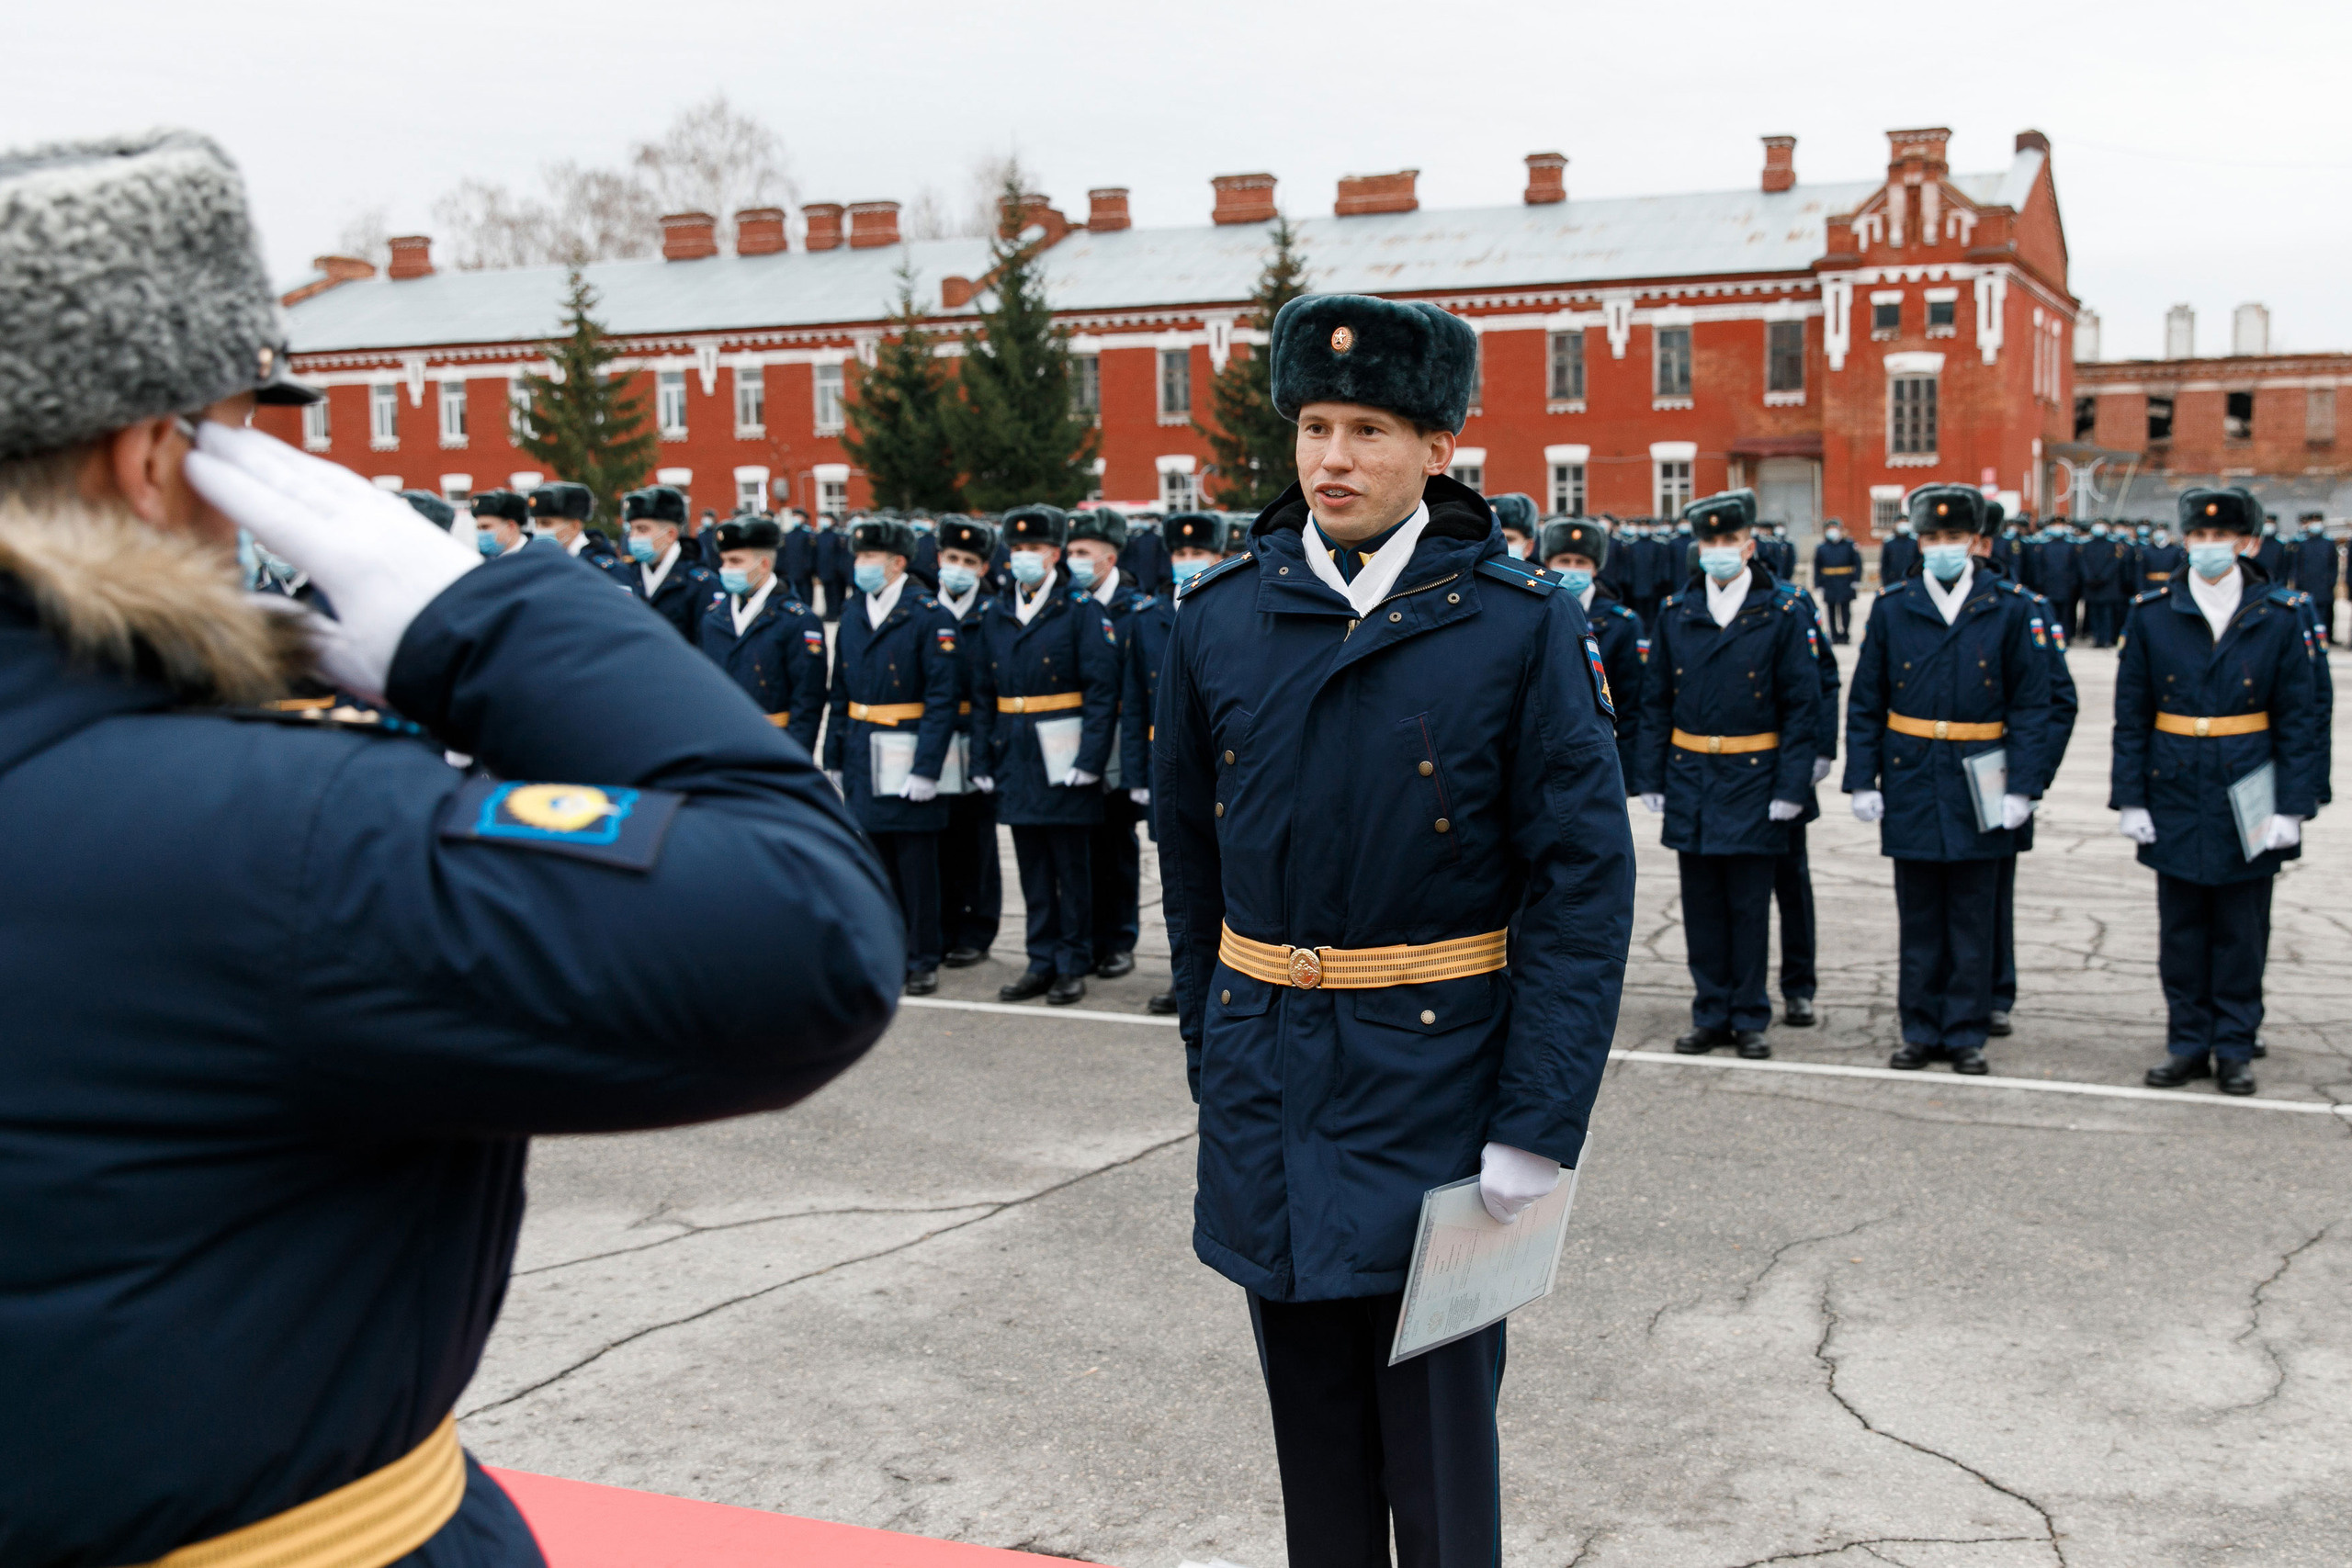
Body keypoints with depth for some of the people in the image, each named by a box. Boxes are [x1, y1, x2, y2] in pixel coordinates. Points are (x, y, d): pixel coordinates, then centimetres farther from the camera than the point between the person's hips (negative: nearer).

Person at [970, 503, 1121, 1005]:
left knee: (1071, 864, 2)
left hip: (1064, 758, -5)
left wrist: (1090, 758, -17)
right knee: (1032, 866, 10)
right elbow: (983, 695, 14)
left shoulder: (1082, 610, -4)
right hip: (1016, 759, 5)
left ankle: (1073, 967, 10)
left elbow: (1102, 691, -10)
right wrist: (983, 761, 8)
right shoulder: (996, 616, 11)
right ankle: (1042, 962, 18)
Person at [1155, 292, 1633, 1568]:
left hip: (1436, 1072, -3)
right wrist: (1210, 1049, 11)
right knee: (1312, 1426, 16)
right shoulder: (1219, 617, 2)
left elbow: (1583, 883, -9)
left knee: (1437, 1431, 6)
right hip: (1267, 1080, 4)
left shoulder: (1521, 625, -8)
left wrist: (1539, 1126, -13)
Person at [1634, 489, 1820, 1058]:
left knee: (1750, 905, 4)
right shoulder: (1675, 612, 6)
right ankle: (1712, 1015, 18)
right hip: (1690, 779, 3)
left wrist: (1791, 786, -9)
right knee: (1701, 904, 8)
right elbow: (1655, 702, 9)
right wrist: (1650, 778, 3)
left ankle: (1749, 1018, 15)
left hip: (1753, 778, -3)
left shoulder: (1784, 612, -3)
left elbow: (1803, 707, -3)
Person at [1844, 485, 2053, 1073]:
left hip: (1978, 786, -1)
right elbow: (1864, 704, 5)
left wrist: (2023, 786, -6)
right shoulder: (1891, 609, 3)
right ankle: (1921, 1030, 17)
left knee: (1973, 919, 6)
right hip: (1911, 782, 1)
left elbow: (2031, 705, 1)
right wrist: (1862, 780, -1)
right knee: (1919, 917, 8)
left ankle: (1966, 1031, 15)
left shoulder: (2008, 610, 0)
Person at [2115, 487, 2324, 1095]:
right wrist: (2130, 798, -2)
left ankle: (2235, 1048, 17)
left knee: (2242, 931, 6)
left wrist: (2292, 807, -7)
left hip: (2248, 804, -1)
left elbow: (2299, 720, -1)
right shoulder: (2151, 614, 1)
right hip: (2176, 799, 1)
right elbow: (2131, 716, 3)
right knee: (2182, 929, 8)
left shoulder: (2281, 616, -2)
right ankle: (2188, 1043, 19)